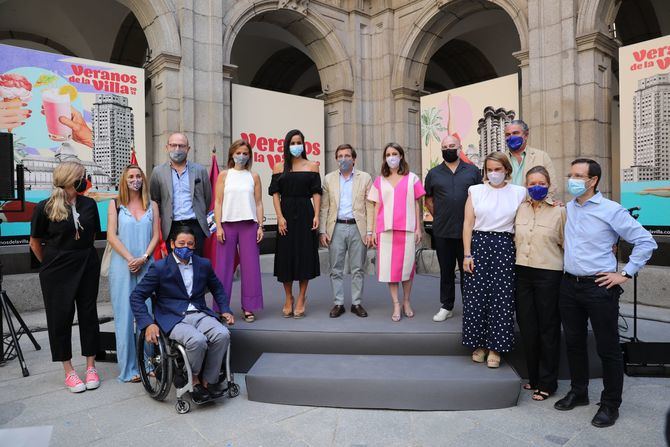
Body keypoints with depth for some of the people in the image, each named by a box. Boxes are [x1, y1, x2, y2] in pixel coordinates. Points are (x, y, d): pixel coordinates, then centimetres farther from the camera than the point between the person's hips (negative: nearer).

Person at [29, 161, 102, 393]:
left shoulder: (89, 204, 0)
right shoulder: (45, 208, -8)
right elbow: (35, 243, 3)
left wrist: (82, 254, 13)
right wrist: (50, 264, 9)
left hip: (87, 267, 3)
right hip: (58, 272, -2)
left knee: (88, 314, 7)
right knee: (61, 318, 5)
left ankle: (91, 366, 20)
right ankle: (69, 371, 18)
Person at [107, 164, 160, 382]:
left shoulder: (152, 205, 10)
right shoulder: (115, 204, 6)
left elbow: (155, 235, 5)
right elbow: (111, 236, -2)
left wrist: (143, 258, -10)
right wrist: (130, 258, -12)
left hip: (146, 266, 1)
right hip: (122, 266, -1)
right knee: (124, 315, 1)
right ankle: (128, 368, 8)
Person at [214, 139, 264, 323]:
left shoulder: (254, 177, 10)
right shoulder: (224, 175, 8)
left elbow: (258, 203, 9)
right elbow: (218, 202, 4)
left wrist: (260, 226, 1)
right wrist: (218, 226, -5)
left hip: (249, 225, 1)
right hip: (228, 224, 0)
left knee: (250, 265, 0)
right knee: (225, 265, 1)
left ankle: (248, 308, 9)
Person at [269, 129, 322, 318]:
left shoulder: (311, 166, 7)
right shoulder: (279, 168, 8)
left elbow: (316, 193, 3)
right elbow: (275, 194, 3)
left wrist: (316, 216, -8)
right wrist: (280, 217, -8)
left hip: (305, 214, 0)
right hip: (286, 214, 1)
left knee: (305, 254, 1)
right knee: (286, 255, 3)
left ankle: (301, 299, 14)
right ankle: (288, 299, 18)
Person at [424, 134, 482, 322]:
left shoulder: (473, 171, 5)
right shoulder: (433, 174, 7)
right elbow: (428, 200, 13)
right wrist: (439, 217, 6)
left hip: (467, 230, -1)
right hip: (442, 232, 1)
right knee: (446, 270, 10)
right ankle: (446, 307, 22)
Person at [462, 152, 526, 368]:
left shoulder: (519, 192, 6)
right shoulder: (476, 191, 5)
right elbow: (468, 224, 3)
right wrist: (467, 254, -2)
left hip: (504, 247, 0)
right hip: (479, 244, 0)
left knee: (501, 298, 1)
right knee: (476, 296, 3)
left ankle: (495, 347, 16)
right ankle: (479, 344, 19)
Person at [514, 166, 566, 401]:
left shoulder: (559, 211, -5)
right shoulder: (521, 208, 7)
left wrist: (567, 273, -2)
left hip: (549, 274, -4)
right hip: (523, 273, 4)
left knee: (548, 328, 6)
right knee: (527, 326, 10)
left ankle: (547, 383, 19)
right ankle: (534, 377, 27)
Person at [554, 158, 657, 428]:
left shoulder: (611, 210, -9)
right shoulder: (568, 208, 8)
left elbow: (645, 242, -6)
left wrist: (625, 274, -8)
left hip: (600, 286, -5)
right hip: (569, 284, 6)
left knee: (607, 348, 5)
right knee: (573, 342, 15)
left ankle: (610, 404, 21)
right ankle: (578, 392, 32)